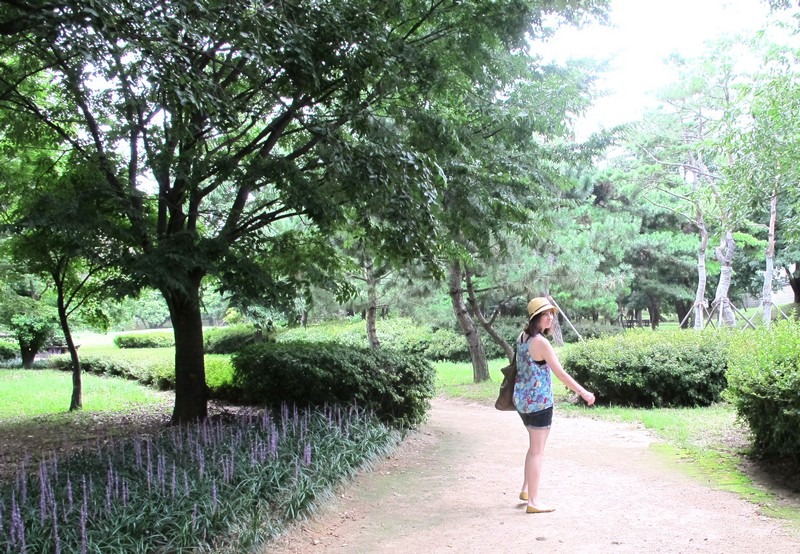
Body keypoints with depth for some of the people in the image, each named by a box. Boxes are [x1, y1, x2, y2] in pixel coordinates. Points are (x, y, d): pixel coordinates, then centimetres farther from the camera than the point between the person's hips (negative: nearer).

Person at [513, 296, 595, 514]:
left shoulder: (522, 336, 4)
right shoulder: (541, 342, -20)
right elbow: (561, 373, -19)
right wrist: (584, 393, -13)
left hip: (521, 398, 9)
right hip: (539, 401, -9)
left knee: (535, 445, 24)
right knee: (537, 451, 0)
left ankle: (526, 490, 30)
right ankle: (533, 502, 5)